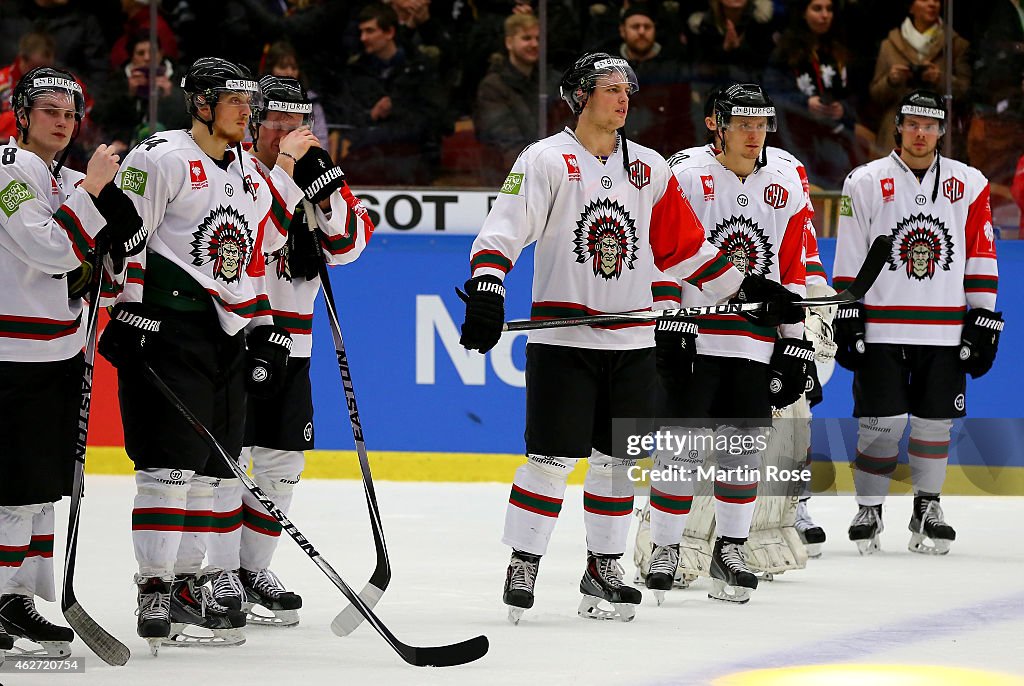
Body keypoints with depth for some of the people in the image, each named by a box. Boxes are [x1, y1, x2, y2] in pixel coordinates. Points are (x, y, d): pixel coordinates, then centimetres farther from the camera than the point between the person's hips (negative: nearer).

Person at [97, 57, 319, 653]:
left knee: (209, 467, 9)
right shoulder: (161, 158, -6)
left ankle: (189, 585, 16)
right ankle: (155, 591, -11)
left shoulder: (250, 174, 19)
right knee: (171, 461, -12)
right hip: (167, 325, -8)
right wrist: (129, 314, -15)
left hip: (227, 335, 8)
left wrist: (265, 331, 14)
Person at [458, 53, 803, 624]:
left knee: (616, 460, 8)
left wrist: (745, 286, 13)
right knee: (552, 458, -7)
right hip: (562, 338, -5)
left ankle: (603, 568, 18)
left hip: (632, 341, 5)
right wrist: (486, 289, -28)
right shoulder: (547, 160, -4)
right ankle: (523, 564, 4)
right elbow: (505, 229, -13)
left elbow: (684, 244, 17)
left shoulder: (650, 169, 11)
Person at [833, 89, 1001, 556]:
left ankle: (927, 509, 20)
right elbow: (849, 261, 2)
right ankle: (869, 511, 10)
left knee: (934, 423, 6)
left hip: (944, 333, 2)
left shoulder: (969, 185, 6)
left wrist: (983, 323, 2)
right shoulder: (865, 183, 2)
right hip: (881, 330, -2)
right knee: (881, 425, -5)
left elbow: (981, 259, 7)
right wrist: (846, 320, -3)